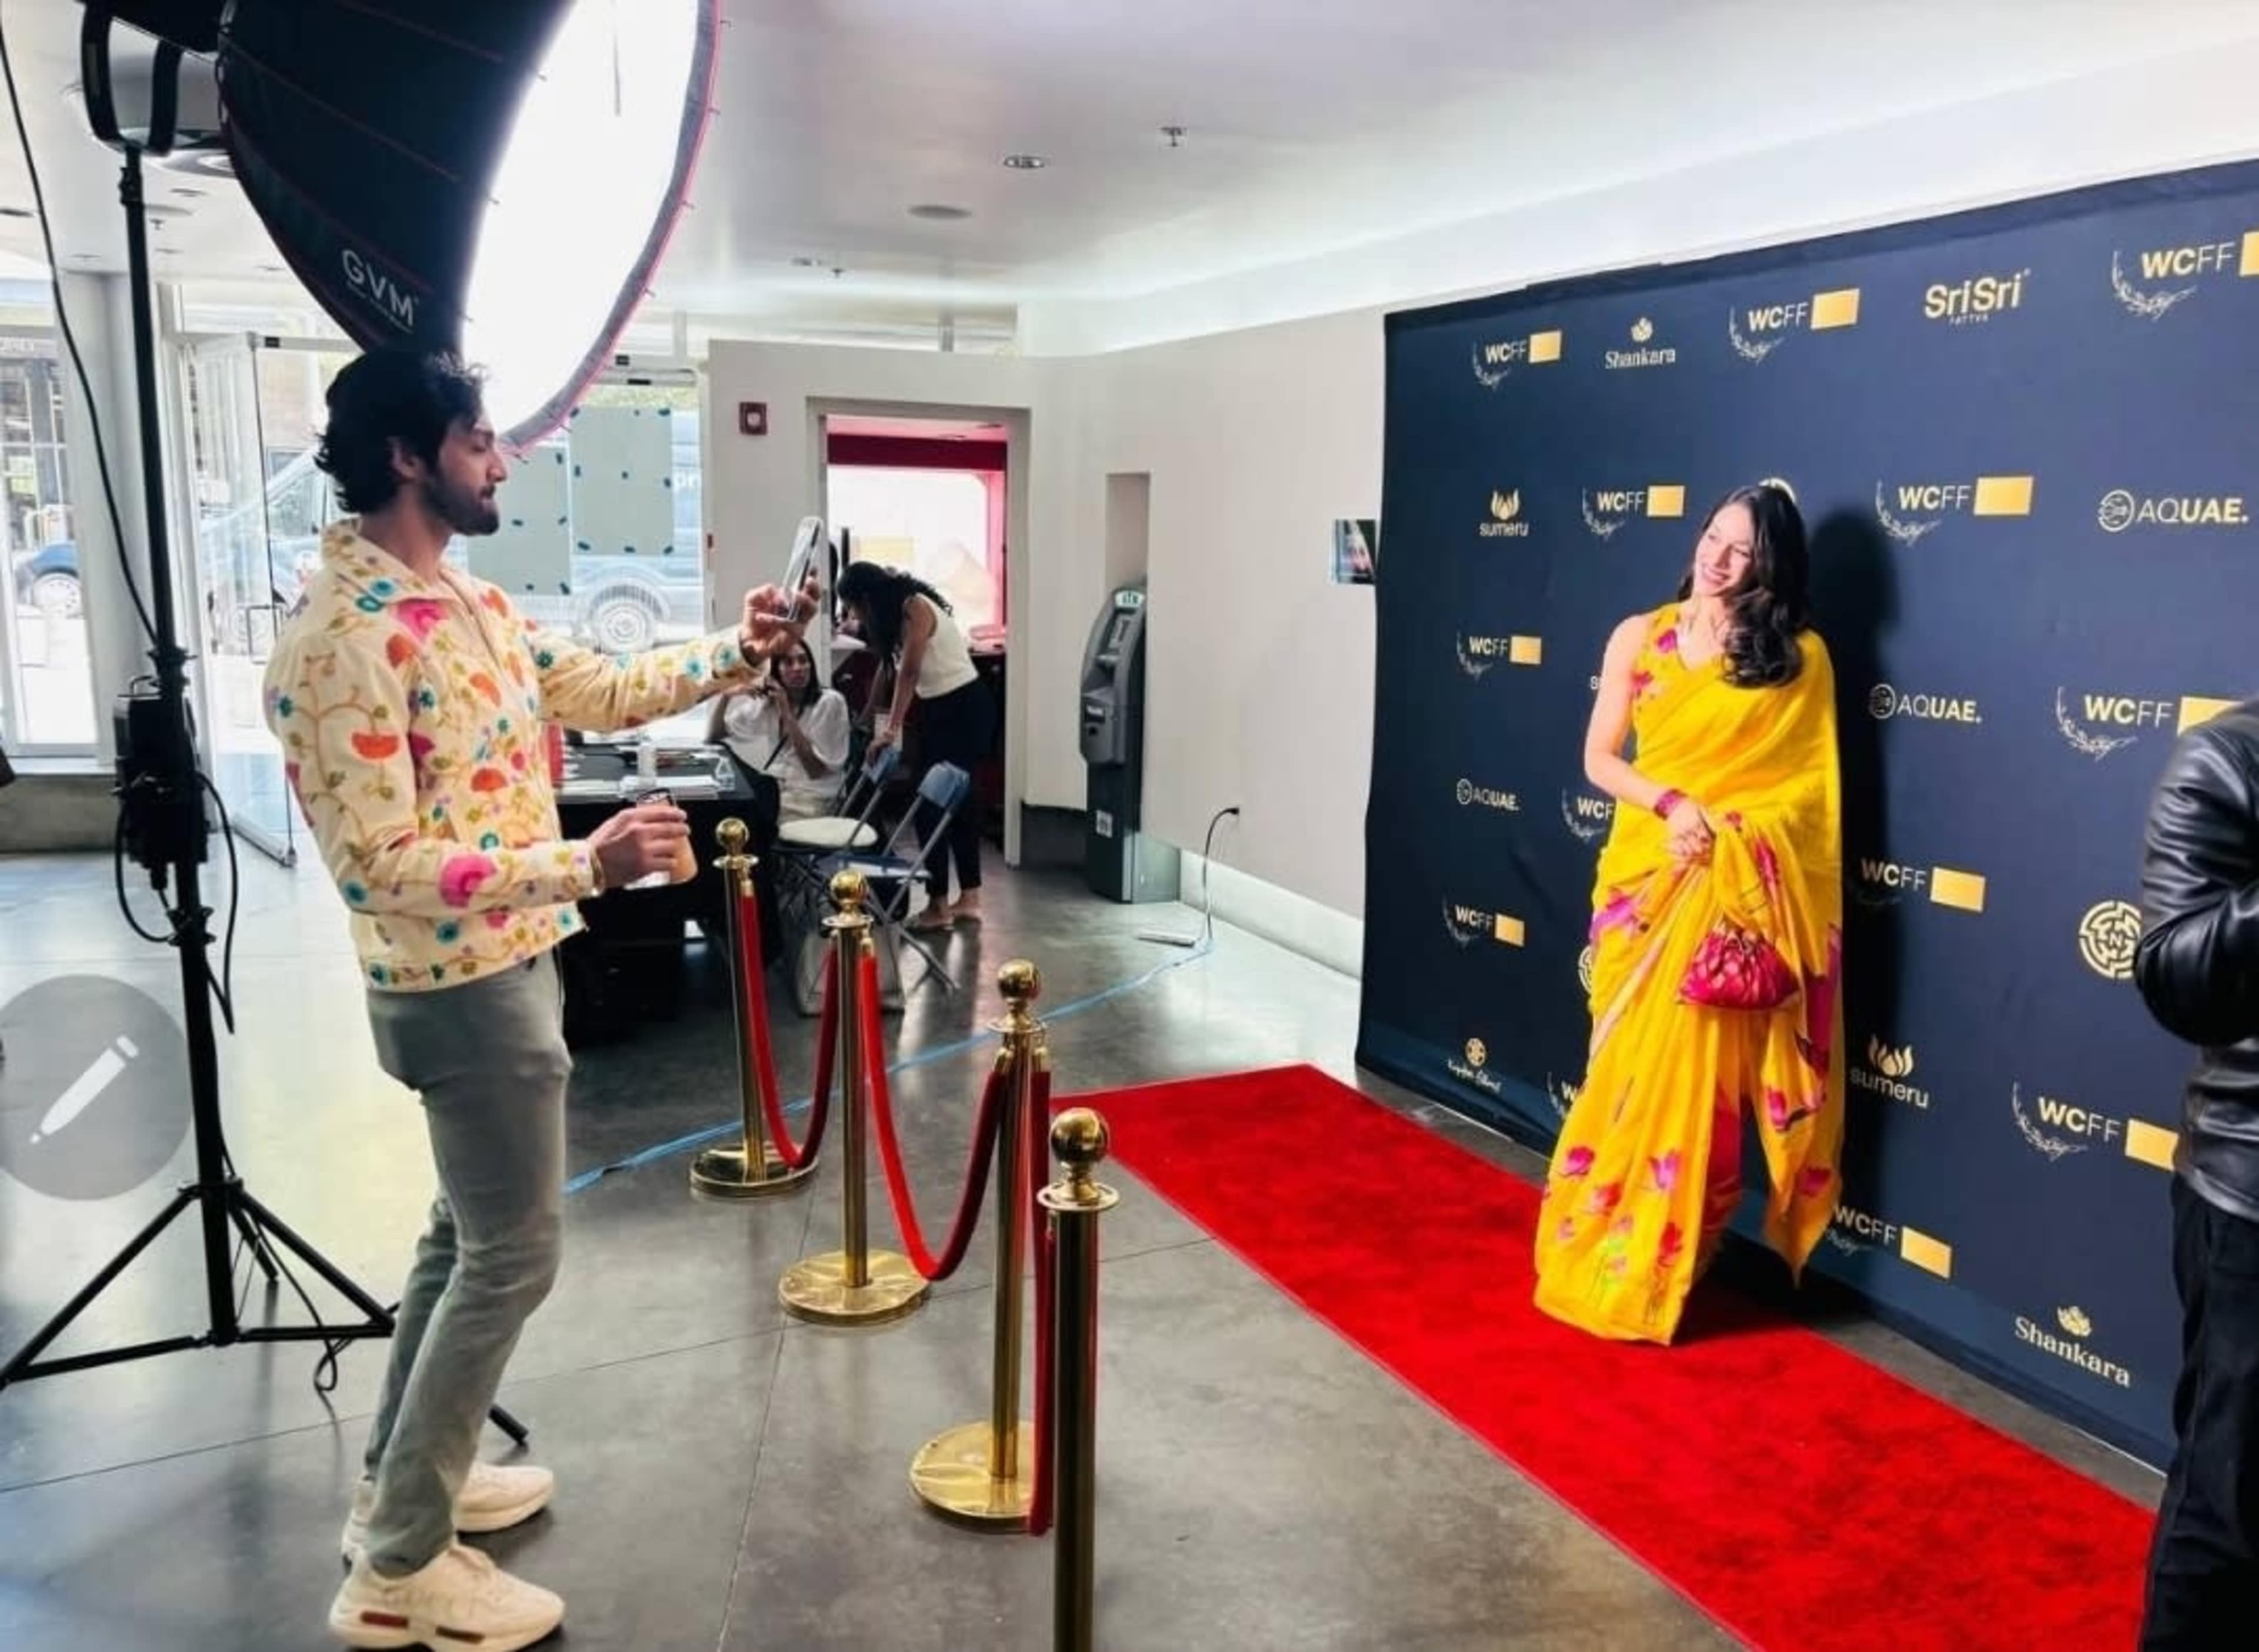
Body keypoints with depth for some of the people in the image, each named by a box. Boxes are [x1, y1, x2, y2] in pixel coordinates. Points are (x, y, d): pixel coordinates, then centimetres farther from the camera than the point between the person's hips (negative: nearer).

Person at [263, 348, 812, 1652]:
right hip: (462, 987, -10)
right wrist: (583, 868, -32)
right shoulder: (347, 638, -23)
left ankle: (405, 1480, 37)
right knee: (513, 1254, -1)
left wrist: (734, 655, 2)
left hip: (504, 967, 10)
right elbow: (378, 865, -27)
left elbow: (600, 690, 16)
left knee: (468, 1228, 20)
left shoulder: (469, 601, 7)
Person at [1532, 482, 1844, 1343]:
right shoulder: (1640, 638, 5)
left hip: (1740, 888, -1)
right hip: (1646, 872, 2)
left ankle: (1649, 1274, 13)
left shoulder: (1798, 656, 1)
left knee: (1693, 1072, -1)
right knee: (1632, 1069, 6)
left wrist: (1731, 834, -13)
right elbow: (1599, 759, 5)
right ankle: (1601, 1257, 19)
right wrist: (1674, 805, -12)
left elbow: (1813, 782, 1)